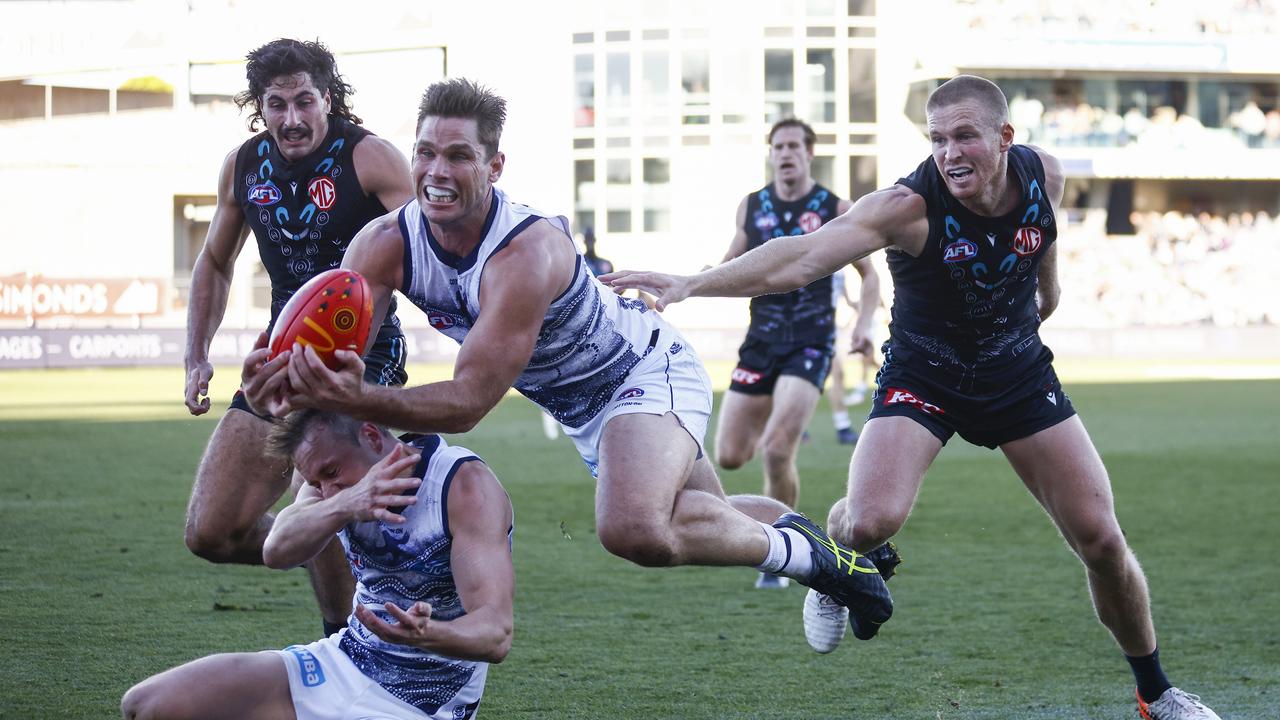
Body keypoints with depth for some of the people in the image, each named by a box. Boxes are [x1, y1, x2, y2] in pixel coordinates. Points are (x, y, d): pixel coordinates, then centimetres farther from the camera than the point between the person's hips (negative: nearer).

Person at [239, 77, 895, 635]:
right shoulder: (385, 245, -19)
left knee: (635, 530, -34)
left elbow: (469, 401, -42)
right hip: (580, 406, 7)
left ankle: (799, 550, -11)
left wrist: (356, 400, -57)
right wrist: (290, 380, -52)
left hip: (648, 371, -7)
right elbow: (328, 348, -28)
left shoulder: (529, 251, -37)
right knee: (710, 520, 23)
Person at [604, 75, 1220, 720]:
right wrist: (690, 283, -52)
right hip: (922, 376, -3)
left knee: (1100, 539, -2)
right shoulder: (909, 206, -29)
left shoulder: (1043, 174, -14)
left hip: (1019, 375, 3)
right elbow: (801, 258, -40)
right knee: (871, 522, -27)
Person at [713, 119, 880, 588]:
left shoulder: (836, 210, 0)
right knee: (729, 456, 1)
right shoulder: (751, 207, 7)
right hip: (761, 339, 4)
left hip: (810, 343, -4)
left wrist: (864, 322, -9)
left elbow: (868, 272, 8)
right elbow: (733, 263, 18)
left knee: (777, 451, -19)